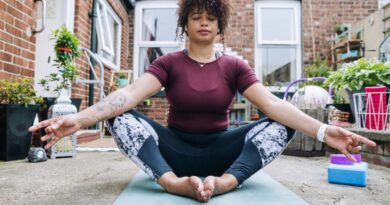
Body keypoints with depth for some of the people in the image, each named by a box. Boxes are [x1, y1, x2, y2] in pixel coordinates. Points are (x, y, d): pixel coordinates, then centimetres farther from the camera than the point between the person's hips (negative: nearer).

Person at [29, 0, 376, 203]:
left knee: (281, 126, -19)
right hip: (175, 149, 0)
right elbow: (130, 94, -18)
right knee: (121, 118, -23)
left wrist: (322, 130, -28)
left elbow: (272, 103, -12)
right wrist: (80, 118, -35)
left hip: (219, 151, 1)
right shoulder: (169, 63, -1)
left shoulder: (234, 66, 1)